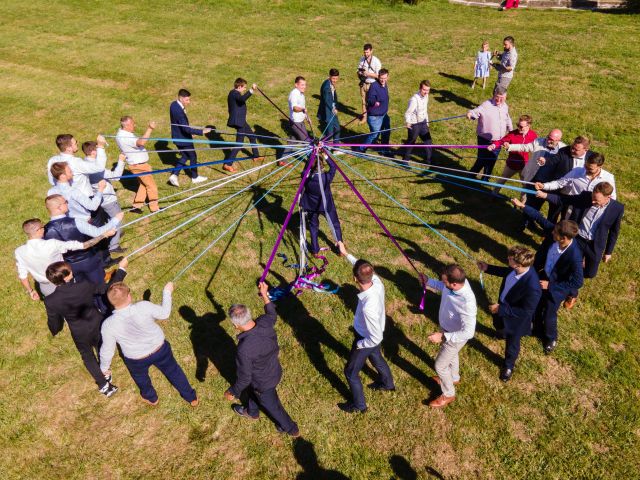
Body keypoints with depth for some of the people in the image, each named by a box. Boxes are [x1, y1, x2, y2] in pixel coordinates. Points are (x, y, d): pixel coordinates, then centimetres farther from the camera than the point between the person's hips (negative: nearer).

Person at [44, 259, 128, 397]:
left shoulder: (50, 301, -27)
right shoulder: (85, 286, -32)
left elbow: (54, 323, -10)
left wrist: (54, 331, 15)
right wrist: (121, 269, -7)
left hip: (80, 334, 0)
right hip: (98, 326, 0)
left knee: (88, 357, 27)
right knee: (102, 351, 30)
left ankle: (104, 385, 35)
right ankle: (105, 374, 54)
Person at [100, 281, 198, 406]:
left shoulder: (109, 325, -28)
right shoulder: (144, 307, -32)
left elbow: (107, 350, -12)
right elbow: (164, 313, -12)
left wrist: (104, 367, 8)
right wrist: (167, 292, 2)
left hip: (136, 360, 0)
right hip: (160, 348, 0)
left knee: (140, 377, 35)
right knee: (173, 371, 27)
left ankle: (151, 398, 62)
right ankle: (192, 398, 45)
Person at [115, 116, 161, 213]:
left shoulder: (122, 133, 4)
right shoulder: (125, 137, -29)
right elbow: (141, 142, -44)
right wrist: (149, 129, -44)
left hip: (138, 164, 10)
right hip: (139, 166, -10)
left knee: (143, 184, 22)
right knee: (151, 186, 4)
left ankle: (136, 205, 26)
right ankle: (154, 208, 16)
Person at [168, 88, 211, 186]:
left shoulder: (174, 104, -1)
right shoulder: (179, 111, -31)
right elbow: (186, 129, -32)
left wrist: (189, 132, 17)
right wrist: (201, 131, -32)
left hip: (177, 137, 9)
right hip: (183, 138, -9)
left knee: (184, 156, 22)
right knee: (193, 157, 13)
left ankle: (174, 175, 13)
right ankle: (195, 177, 31)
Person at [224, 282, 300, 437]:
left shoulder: (244, 349, -43)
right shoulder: (264, 322, -27)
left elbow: (244, 378, -27)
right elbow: (272, 315, 1)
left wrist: (233, 392, -9)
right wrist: (265, 295, 7)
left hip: (264, 383, -6)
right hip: (275, 371, 6)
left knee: (272, 405, 24)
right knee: (253, 391, 35)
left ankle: (290, 428, 50)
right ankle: (251, 412, 65)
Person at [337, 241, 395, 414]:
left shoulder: (368, 306, -46)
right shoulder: (376, 281, -26)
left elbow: (376, 338, -35)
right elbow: (364, 269, -2)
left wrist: (359, 344, -17)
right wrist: (346, 254, -1)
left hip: (366, 339, -7)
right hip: (372, 333, 7)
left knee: (351, 372, 18)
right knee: (376, 358, 35)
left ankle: (359, 405, 42)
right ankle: (387, 383, 64)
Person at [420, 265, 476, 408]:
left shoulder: (467, 303, -45)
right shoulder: (456, 281, -23)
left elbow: (468, 333, -38)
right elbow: (442, 286, 3)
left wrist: (442, 336, -38)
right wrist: (428, 281, -11)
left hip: (456, 336, -7)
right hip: (447, 328, 8)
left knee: (440, 365, 13)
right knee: (451, 354, 34)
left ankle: (448, 395, 41)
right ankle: (454, 378, 64)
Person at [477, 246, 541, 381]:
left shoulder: (533, 288, -45)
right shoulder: (516, 268, -24)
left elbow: (526, 311, -31)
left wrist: (501, 309, -29)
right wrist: (488, 268, -5)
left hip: (515, 319, -6)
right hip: (502, 307, 7)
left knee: (511, 344, 23)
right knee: (499, 326, 39)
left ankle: (509, 366, 53)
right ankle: (503, 334, 75)